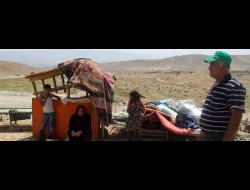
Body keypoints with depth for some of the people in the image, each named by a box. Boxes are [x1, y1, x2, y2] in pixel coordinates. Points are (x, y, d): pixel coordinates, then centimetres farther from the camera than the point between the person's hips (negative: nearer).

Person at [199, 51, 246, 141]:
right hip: (208, 135, 9)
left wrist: (227, 139, -26)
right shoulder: (216, 85, 12)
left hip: (220, 137, -9)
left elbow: (237, 116, -24)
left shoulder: (234, 87, -18)